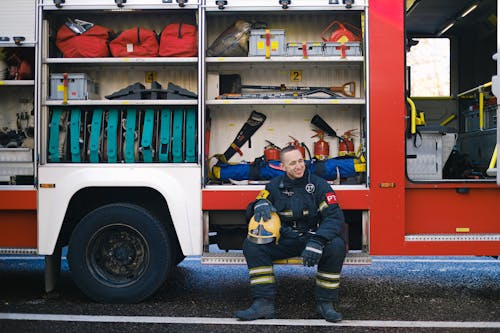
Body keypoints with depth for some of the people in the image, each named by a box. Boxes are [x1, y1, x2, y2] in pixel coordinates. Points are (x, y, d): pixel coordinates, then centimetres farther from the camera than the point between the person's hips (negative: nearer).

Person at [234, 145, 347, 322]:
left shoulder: (319, 185, -6)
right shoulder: (275, 185, 4)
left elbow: (335, 216, -15)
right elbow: (253, 206, 10)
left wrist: (317, 241, -32)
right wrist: (260, 204, -18)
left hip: (311, 237, -2)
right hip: (284, 240, 2)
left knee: (336, 246, -33)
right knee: (251, 244, -20)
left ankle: (325, 303, -16)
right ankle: (263, 303, -21)